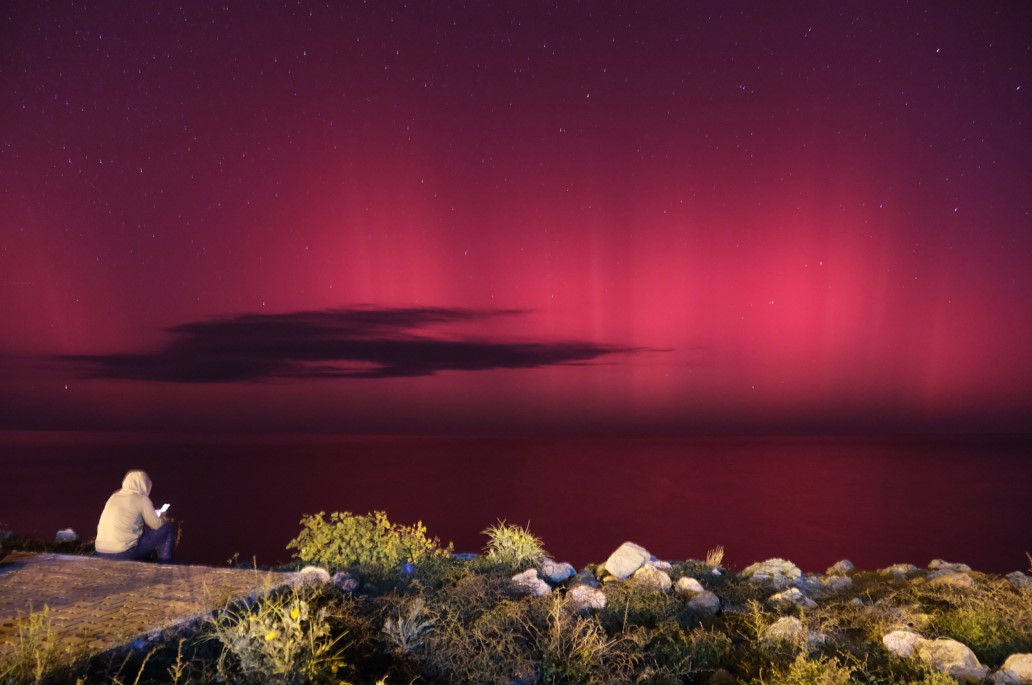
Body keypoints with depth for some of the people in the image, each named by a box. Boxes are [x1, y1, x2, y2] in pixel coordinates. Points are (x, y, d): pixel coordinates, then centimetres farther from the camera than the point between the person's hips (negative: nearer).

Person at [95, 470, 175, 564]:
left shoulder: (114, 497, 14)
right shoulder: (141, 498, -4)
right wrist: (163, 519, 25)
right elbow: (156, 525, 1)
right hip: (123, 553, -7)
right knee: (167, 529, 7)